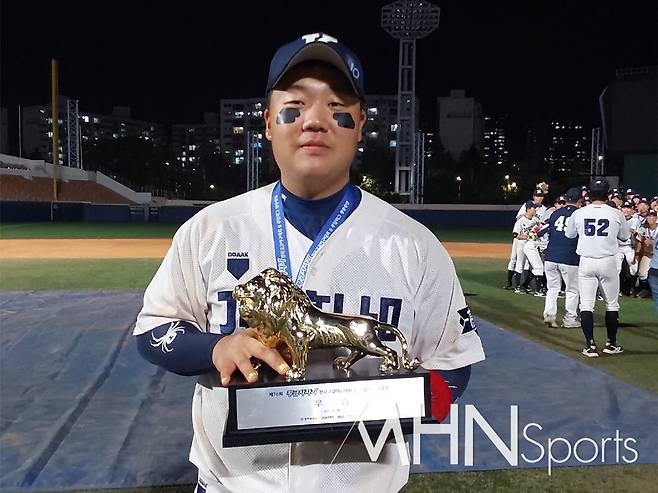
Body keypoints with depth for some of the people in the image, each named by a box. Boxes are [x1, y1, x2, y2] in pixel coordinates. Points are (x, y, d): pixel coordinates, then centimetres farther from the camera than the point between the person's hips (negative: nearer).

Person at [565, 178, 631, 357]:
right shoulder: (616, 214, -4)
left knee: (586, 304, 3)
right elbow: (625, 236, 12)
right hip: (608, 262, 0)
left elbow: (569, 234, 14)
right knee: (612, 304, 15)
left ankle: (590, 346, 2)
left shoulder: (578, 213, -3)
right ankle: (611, 344, 23)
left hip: (586, 263, 0)